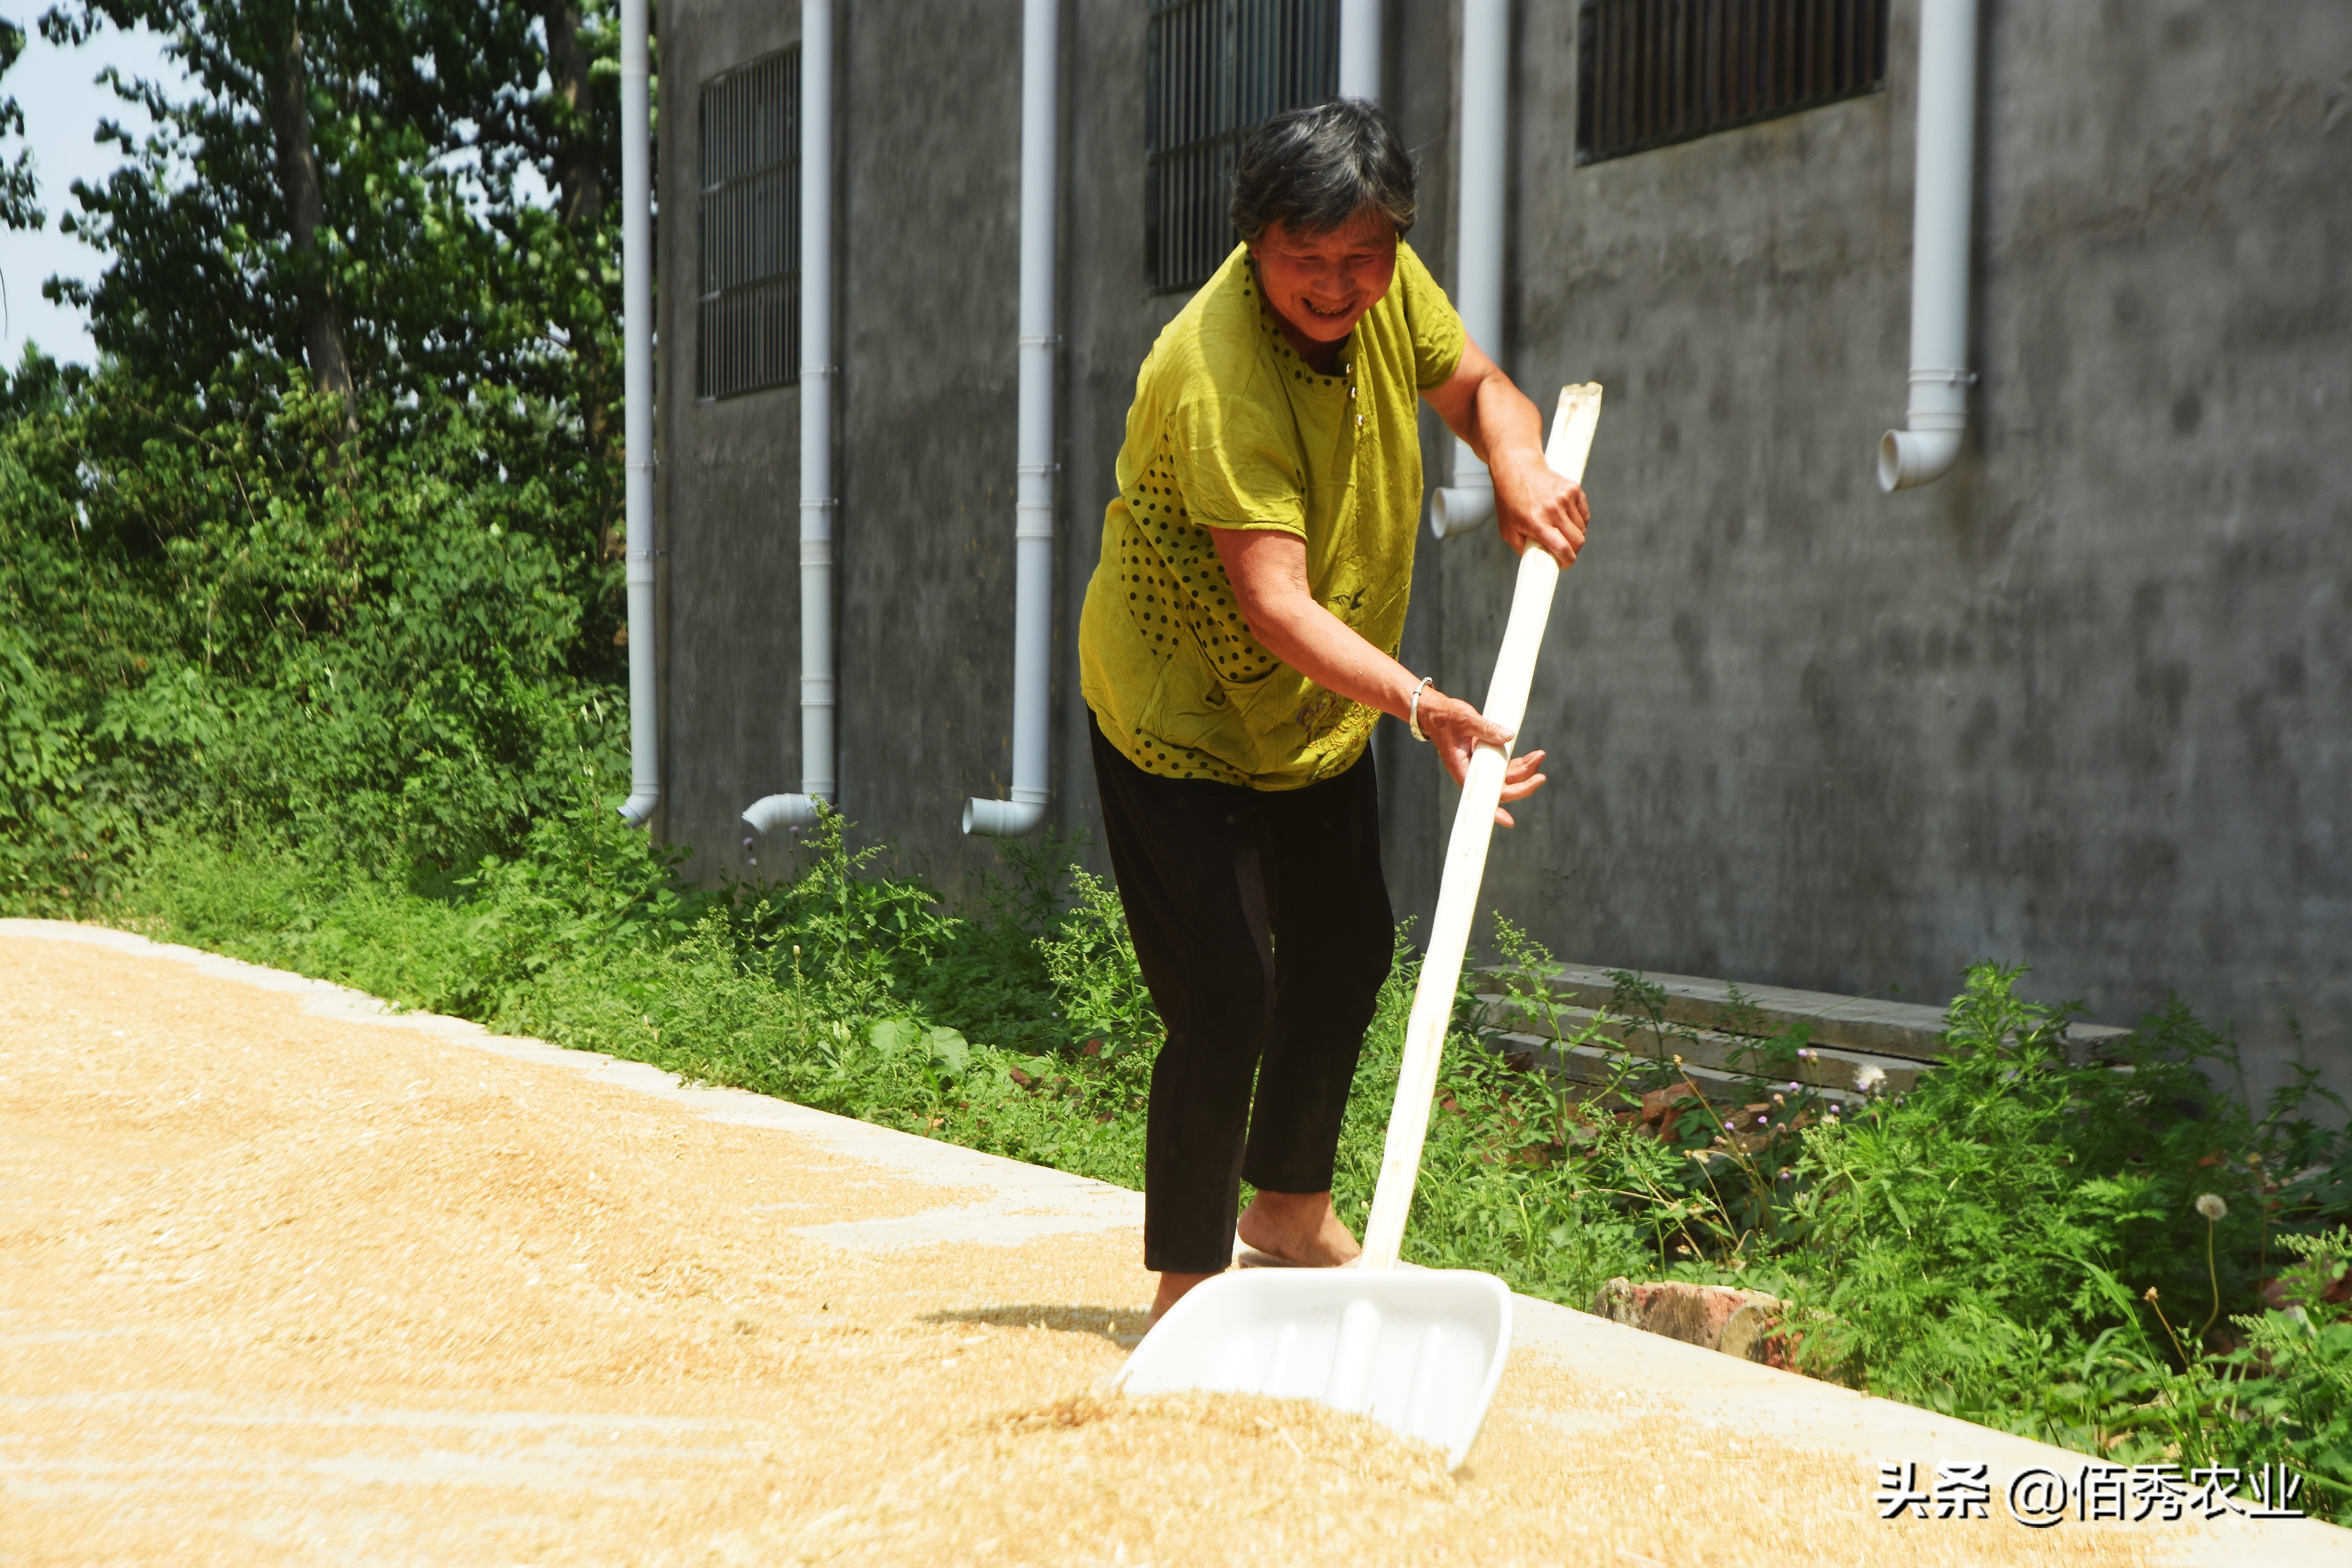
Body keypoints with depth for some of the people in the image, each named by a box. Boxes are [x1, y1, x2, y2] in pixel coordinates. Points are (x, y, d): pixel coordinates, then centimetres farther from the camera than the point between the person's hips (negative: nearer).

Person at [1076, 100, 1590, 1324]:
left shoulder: (1384, 287, -12)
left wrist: (1518, 462, -18)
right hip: (1182, 715, -8)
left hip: (1322, 711, 8)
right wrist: (1417, 704, -54)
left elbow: (1474, 386, 5)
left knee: (1347, 956, 20)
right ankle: (1190, 1286, 1)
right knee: (1226, 999, -14)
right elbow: (1274, 604, -41)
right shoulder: (1214, 372, -34)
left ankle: (1291, 1204, 42)